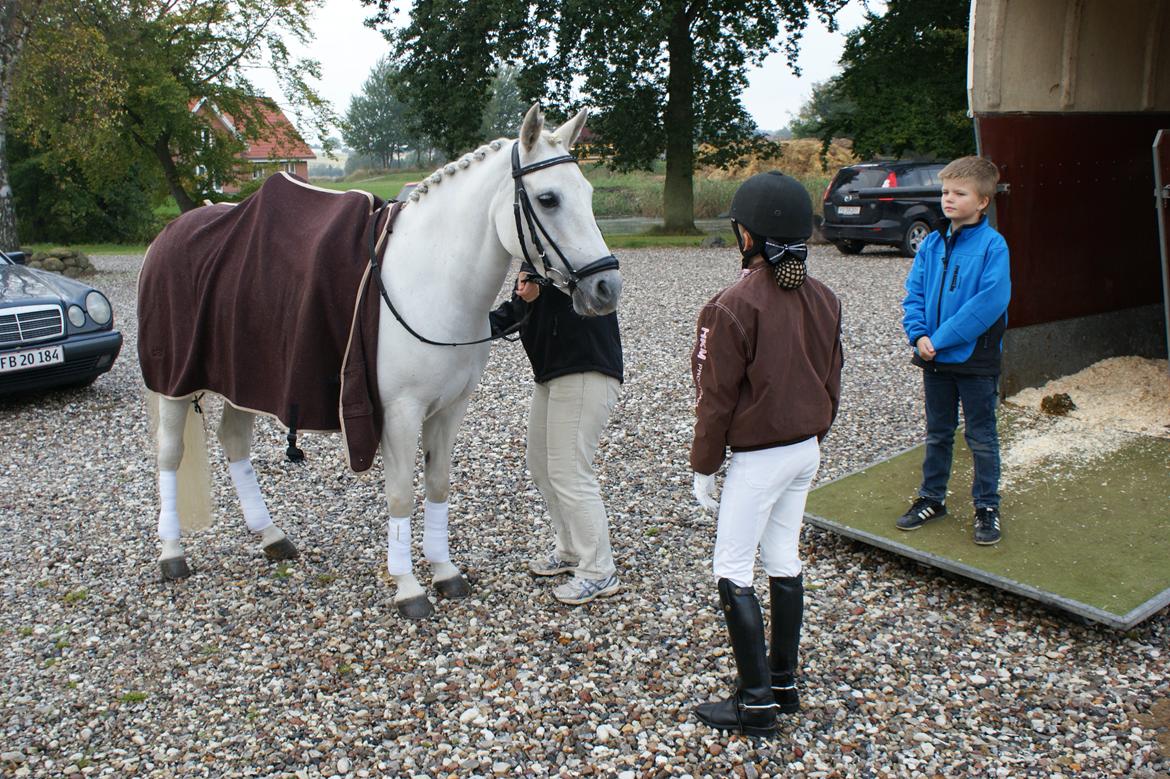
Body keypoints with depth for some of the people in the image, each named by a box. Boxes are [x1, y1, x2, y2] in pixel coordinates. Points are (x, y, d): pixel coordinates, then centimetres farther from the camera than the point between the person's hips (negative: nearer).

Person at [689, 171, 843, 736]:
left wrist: (703, 467, -5)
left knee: (732, 572, 3)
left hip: (757, 457, -8)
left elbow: (716, 398, -15)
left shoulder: (733, 307, -20)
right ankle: (785, 682, 28)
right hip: (807, 450, 8)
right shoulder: (823, 300, 2)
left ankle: (757, 702, 8)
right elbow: (831, 382, 10)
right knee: (784, 563, 17)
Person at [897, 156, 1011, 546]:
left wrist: (941, 337, -21)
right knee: (938, 435, 17)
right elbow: (914, 292, 5)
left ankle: (987, 507, 22)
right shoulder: (932, 243, 4)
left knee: (981, 439, 9)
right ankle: (932, 499, 31)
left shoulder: (993, 245, -13)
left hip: (977, 360, -5)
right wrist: (918, 335, -12)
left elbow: (991, 302, -21)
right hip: (934, 358, 5)